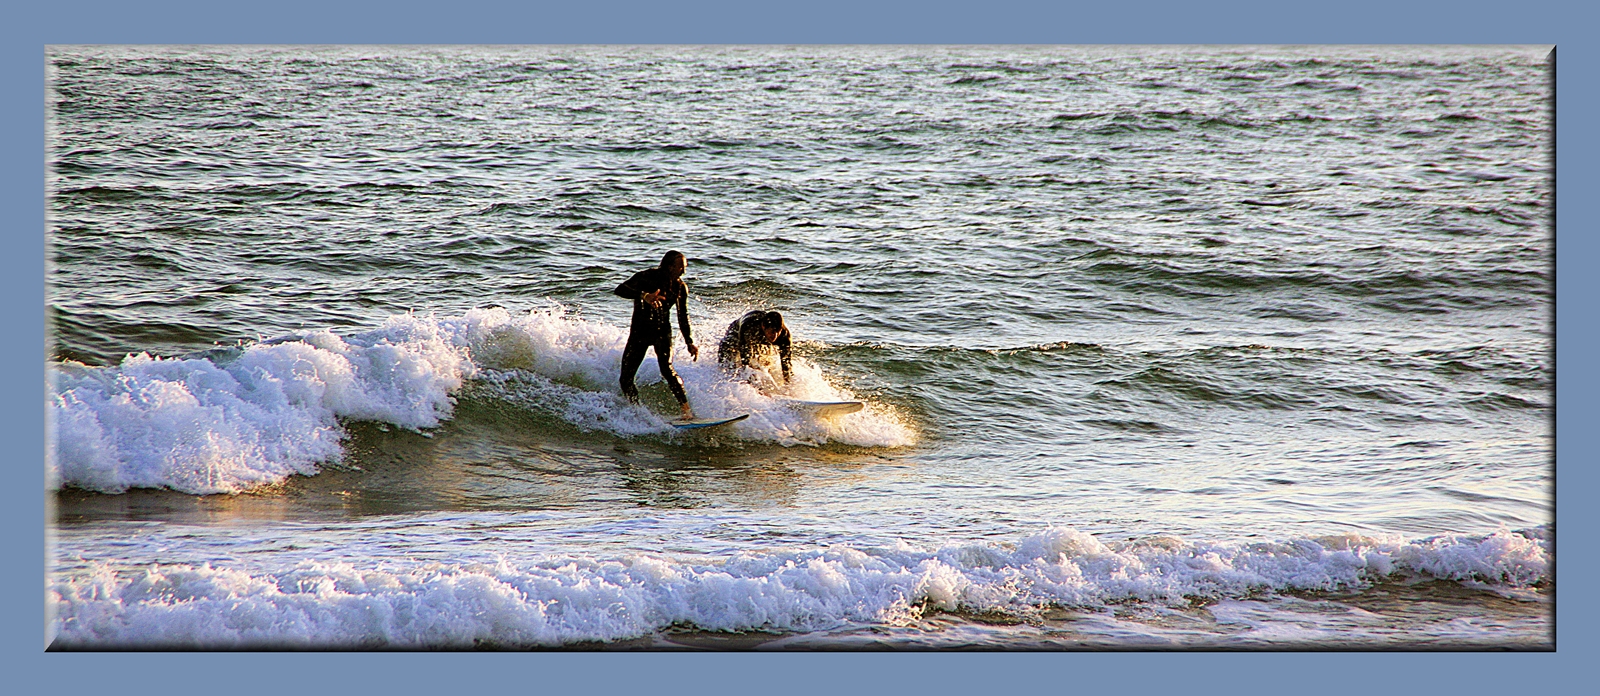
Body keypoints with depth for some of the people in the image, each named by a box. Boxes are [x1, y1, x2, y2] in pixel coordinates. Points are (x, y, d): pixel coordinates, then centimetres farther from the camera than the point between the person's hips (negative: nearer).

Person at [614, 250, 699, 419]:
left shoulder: (681, 287, 0)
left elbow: (683, 317, 12)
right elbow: (621, 290, -26)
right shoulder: (647, 277, -13)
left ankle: (686, 410, -31)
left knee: (666, 368, -25)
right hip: (639, 332, 0)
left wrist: (689, 342, 6)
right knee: (626, 379, -2)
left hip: (662, 331, 0)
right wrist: (644, 296, -42)